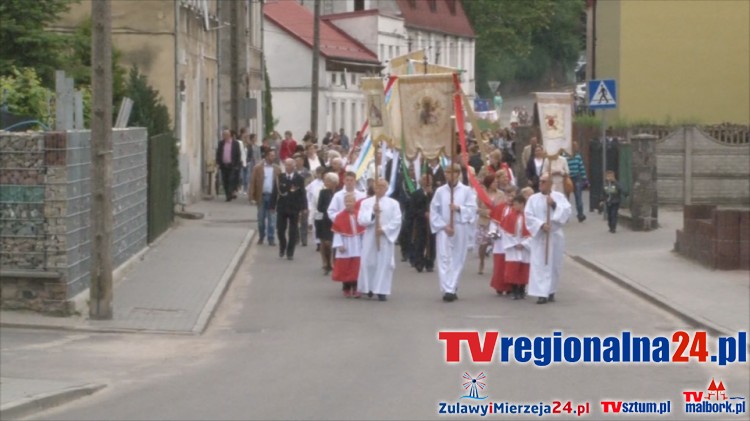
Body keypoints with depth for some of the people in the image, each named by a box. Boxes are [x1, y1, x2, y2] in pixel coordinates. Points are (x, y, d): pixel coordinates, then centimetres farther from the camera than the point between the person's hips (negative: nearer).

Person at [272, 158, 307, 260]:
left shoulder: (299, 179, -2)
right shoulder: (280, 177, 2)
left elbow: (302, 194, -3)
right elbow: (275, 192, 1)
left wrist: (303, 208, -10)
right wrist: (272, 206, -3)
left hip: (294, 209, -1)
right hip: (282, 208, 1)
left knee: (293, 232, 2)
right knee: (280, 230, 5)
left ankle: (290, 253, 10)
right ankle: (282, 248, 29)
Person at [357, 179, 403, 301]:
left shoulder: (393, 203, 4)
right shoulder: (366, 202, 6)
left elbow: (397, 221, -4)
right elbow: (361, 220, -3)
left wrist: (384, 229, -14)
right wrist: (372, 212, -16)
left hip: (386, 237, -1)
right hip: (370, 238, 1)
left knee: (384, 263, -2)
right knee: (368, 262, 1)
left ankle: (382, 290, 0)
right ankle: (369, 288, 13)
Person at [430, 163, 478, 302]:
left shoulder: (467, 191, 2)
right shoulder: (440, 191, 4)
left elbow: (472, 209, -2)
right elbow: (434, 211, 2)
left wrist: (459, 208, -18)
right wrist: (443, 226, -8)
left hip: (460, 230, 0)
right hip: (443, 230, 0)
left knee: (457, 260, 4)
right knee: (444, 260, -8)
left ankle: (452, 289, 11)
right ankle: (447, 290, -12)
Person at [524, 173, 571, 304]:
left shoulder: (559, 196, 4)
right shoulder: (533, 198, 4)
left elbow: (567, 211, -8)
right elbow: (528, 215, -5)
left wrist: (554, 204, -21)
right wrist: (541, 225, -18)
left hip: (555, 235, 1)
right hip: (539, 235, -1)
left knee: (554, 264, 7)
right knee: (540, 265, -8)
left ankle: (551, 291, 19)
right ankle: (542, 293, -11)